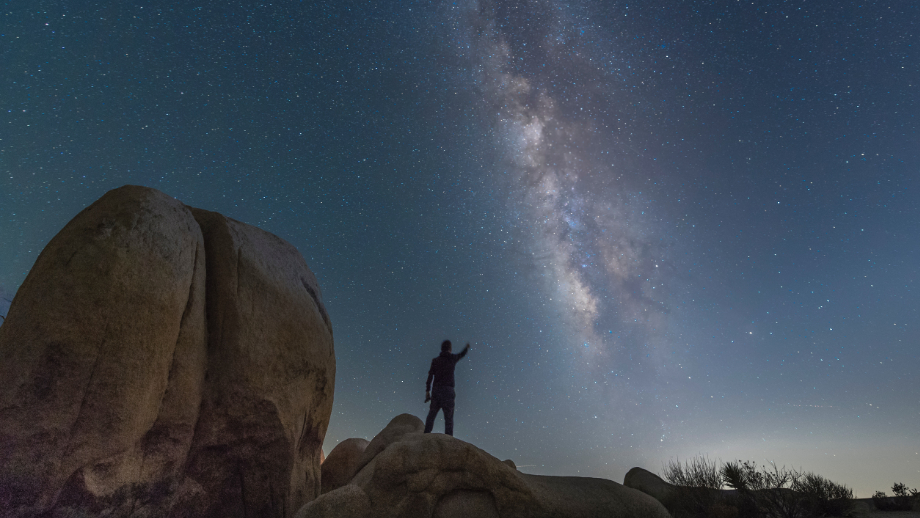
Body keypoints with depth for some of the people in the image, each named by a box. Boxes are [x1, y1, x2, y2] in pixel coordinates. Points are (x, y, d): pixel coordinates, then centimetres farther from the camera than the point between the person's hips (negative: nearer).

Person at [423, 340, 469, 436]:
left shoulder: (435, 361, 9)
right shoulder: (453, 358, 7)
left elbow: (430, 376, 0)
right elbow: (462, 354, 29)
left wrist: (427, 391, 0)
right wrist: (467, 347, 50)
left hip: (436, 390, 2)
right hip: (447, 391, -2)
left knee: (431, 415, 9)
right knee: (449, 417, -2)